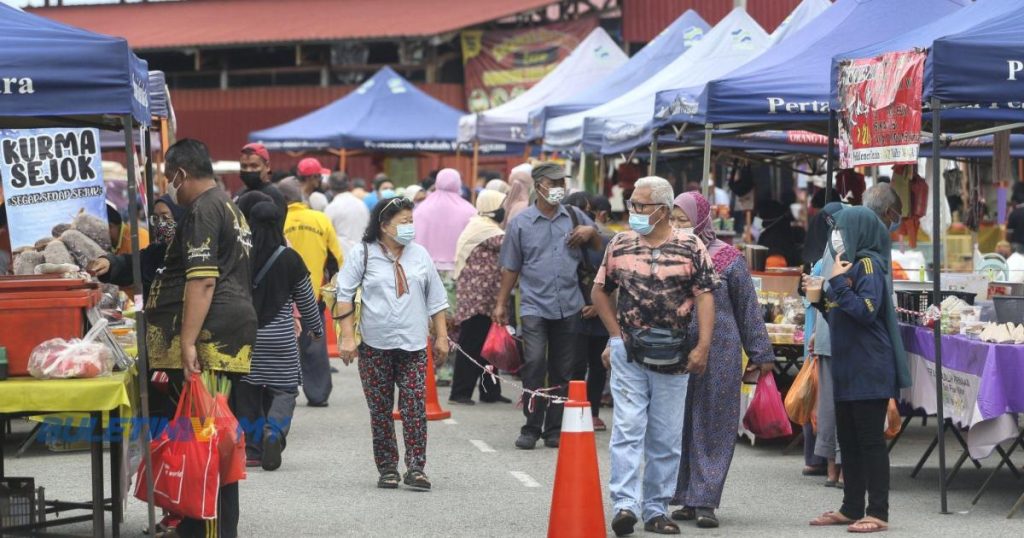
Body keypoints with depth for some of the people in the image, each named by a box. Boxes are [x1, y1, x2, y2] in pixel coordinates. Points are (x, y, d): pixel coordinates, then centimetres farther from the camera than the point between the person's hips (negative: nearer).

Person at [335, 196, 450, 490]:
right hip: (375, 345, -2)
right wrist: (347, 337, -6)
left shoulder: (419, 255, 10)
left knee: (415, 408, -7)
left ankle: (416, 468, -7)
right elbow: (345, 294, 0)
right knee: (380, 410, 3)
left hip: (413, 346, 2)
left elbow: (436, 299, 15)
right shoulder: (364, 254, 0)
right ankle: (387, 469, 10)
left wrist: (441, 336, 12)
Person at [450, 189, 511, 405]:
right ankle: (460, 392, -3)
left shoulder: (486, 227, 21)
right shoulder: (482, 228, -12)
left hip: (484, 299, 10)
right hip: (477, 298, -10)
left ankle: (490, 391, 15)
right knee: (470, 346, -6)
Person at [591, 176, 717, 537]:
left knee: (667, 438, 6)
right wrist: (615, 334, 5)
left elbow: (705, 296, -4)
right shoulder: (619, 246, 6)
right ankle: (625, 504, -12)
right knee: (628, 429, -8)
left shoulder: (691, 247, -1)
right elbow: (600, 291, 14)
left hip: (673, 358, 0)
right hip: (629, 354, 0)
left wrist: (703, 347, -11)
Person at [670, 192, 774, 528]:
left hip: (718, 354, -3)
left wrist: (760, 353, 5)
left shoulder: (727, 259, 0)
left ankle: (705, 501, 2)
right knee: (677, 427, 5)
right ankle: (686, 499, 14)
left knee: (712, 427, -1)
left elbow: (749, 309, 4)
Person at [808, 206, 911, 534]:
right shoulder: (851, 263, 14)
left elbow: (865, 310, -22)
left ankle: (878, 513, -3)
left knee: (870, 440, -6)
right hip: (848, 370, 9)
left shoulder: (869, 264, -12)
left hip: (869, 371, -9)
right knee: (848, 441, 12)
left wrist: (837, 282, -18)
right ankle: (852, 508, 19)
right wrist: (822, 297, 5)